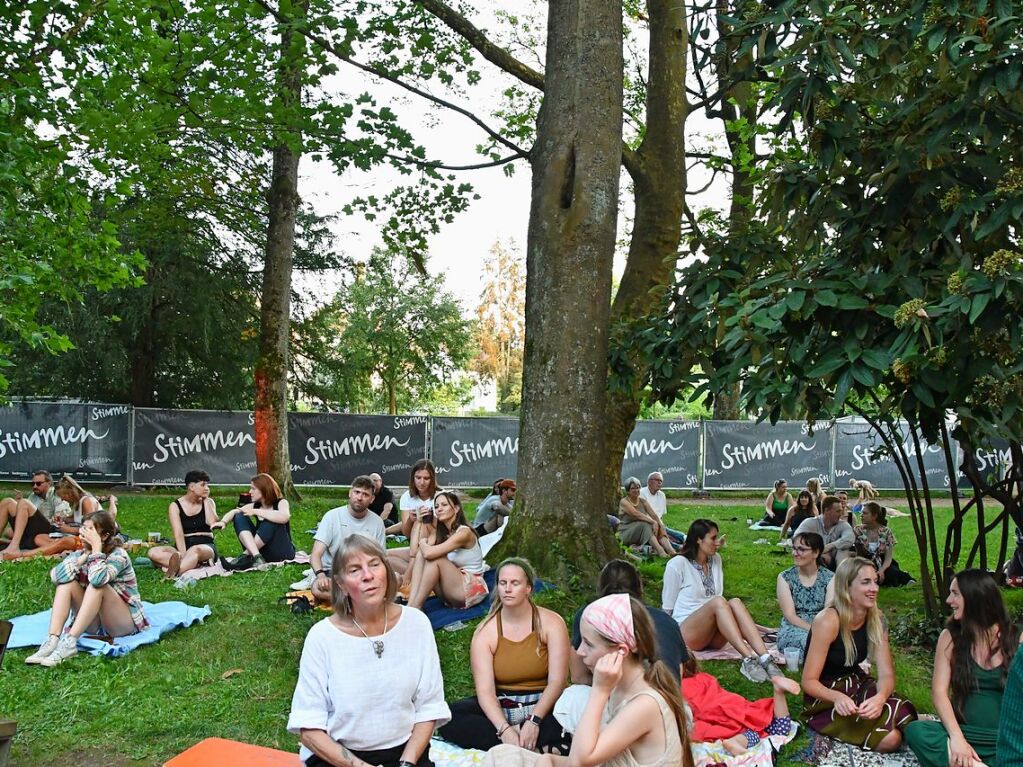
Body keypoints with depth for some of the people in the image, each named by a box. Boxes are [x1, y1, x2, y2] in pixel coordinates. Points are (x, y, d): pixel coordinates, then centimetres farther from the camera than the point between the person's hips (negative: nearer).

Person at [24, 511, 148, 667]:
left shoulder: (118, 555, -16)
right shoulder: (80, 553, 1)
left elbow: (98, 579, -37)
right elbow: (56, 576, -17)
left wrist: (96, 548, -28)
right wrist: (84, 556, -21)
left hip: (124, 622, -6)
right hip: (93, 622, 6)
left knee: (97, 584, -31)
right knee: (67, 581, -14)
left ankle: (69, 642, -35)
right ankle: (52, 640, -27)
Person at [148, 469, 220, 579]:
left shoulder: (208, 502, 9)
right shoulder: (175, 506, 3)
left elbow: (214, 524, -11)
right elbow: (178, 534, -10)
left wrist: (206, 500, -4)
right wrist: (183, 556, -26)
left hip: (206, 546, -1)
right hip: (183, 547, 1)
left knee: (195, 550, -37)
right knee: (153, 552, -26)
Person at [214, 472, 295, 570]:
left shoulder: (281, 503, -8)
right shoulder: (255, 506, 8)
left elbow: (284, 517, -30)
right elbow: (233, 512, -1)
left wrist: (255, 512, -26)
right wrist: (224, 522, -24)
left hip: (282, 553, -5)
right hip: (263, 552, 5)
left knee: (271, 521, -29)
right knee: (239, 517, -10)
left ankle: (245, 556, -26)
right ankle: (256, 557, -31)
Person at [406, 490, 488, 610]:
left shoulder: (464, 532, -17)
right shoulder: (439, 532, 7)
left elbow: (429, 553, -28)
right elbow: (414, 552, -5)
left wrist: (422, 542, -6)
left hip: (471, 589, -7)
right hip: (450, 590, 7)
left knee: (435, 559, -25)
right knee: (421, 554, -10)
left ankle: (413, 608, -21)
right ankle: (410, 606, -24)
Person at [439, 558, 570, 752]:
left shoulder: (551, 623, -6)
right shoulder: (484, 632, -4)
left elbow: (556, 681, -13)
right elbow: (485, 690, -13)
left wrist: (534, 720, -28)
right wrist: (505, 729, -30)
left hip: (544, 705, -3)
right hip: (499, 708, 3)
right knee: (449, 719, -26)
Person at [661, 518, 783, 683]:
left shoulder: (716, 560, 13)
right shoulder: (677, 564, -5)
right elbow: (667, 607, 0)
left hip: (714, 636, 5)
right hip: (686, 633, -5)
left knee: (735, 602, -26)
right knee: (718, 602, -32)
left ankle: (765, 658, -43)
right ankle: (748, 659, -47)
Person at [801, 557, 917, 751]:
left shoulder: (876, 619, -6)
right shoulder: (828, 621, -25)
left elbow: (886, 673, -11)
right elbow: (809, 682, -22)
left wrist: (880, 697, -34)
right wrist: (837, 697, -43)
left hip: (857, 684, 6)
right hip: (824, 698, -6)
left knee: (905, 715, -19)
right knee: (890, 738, -22)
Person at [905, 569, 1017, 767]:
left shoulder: (1016, 640, 3)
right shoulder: (951, 637, 5)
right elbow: (939, 691, -3)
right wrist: (957, 738, -18)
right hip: (964, 734, 2)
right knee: (915, 731, -30)